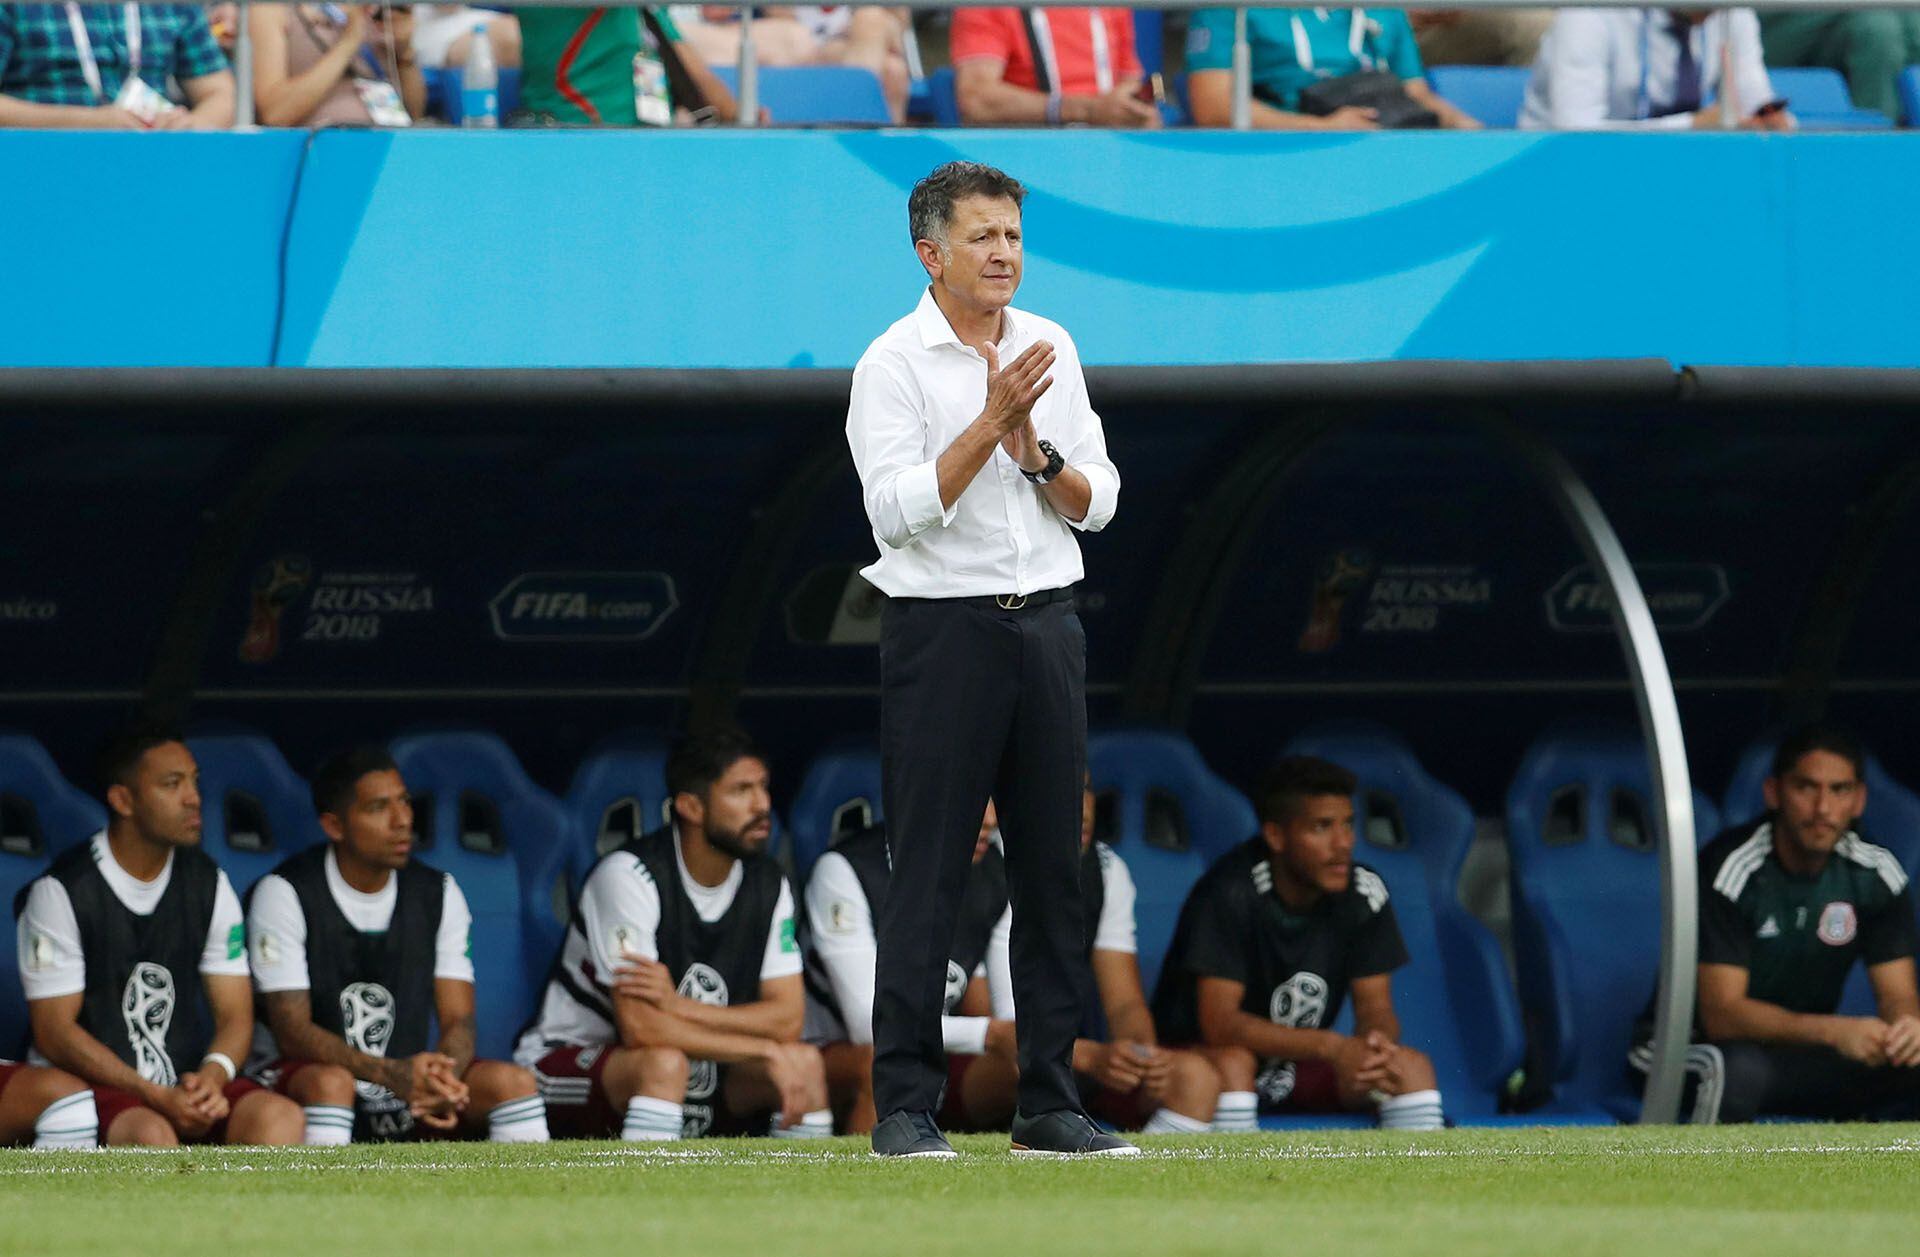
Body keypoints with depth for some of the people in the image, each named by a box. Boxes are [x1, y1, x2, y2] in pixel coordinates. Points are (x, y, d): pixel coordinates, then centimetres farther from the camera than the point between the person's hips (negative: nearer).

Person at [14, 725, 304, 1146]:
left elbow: (235, 1015, 8)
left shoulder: (208, 885, 9)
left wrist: (212, 1077, -16)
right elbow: (55, 1033, -10)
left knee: (279, 1117, -25)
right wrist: (156, 1097, -19)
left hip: (185, 1083, 5)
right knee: (151, 1135, -38)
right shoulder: (61, 892, -7)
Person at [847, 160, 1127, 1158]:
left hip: (1047, 627, 5)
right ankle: (904, 1104, -4)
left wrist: (1034, 449, -10)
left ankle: (1049, 1103, 10)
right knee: (928, 877, -6)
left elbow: (1097, 503, 9)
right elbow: (897, 510, -17)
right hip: (943, 631, -5)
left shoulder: (1053, 349, 11)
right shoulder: (892, 364, -6)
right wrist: (991, 421, -20)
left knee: (1052, 870, 5)